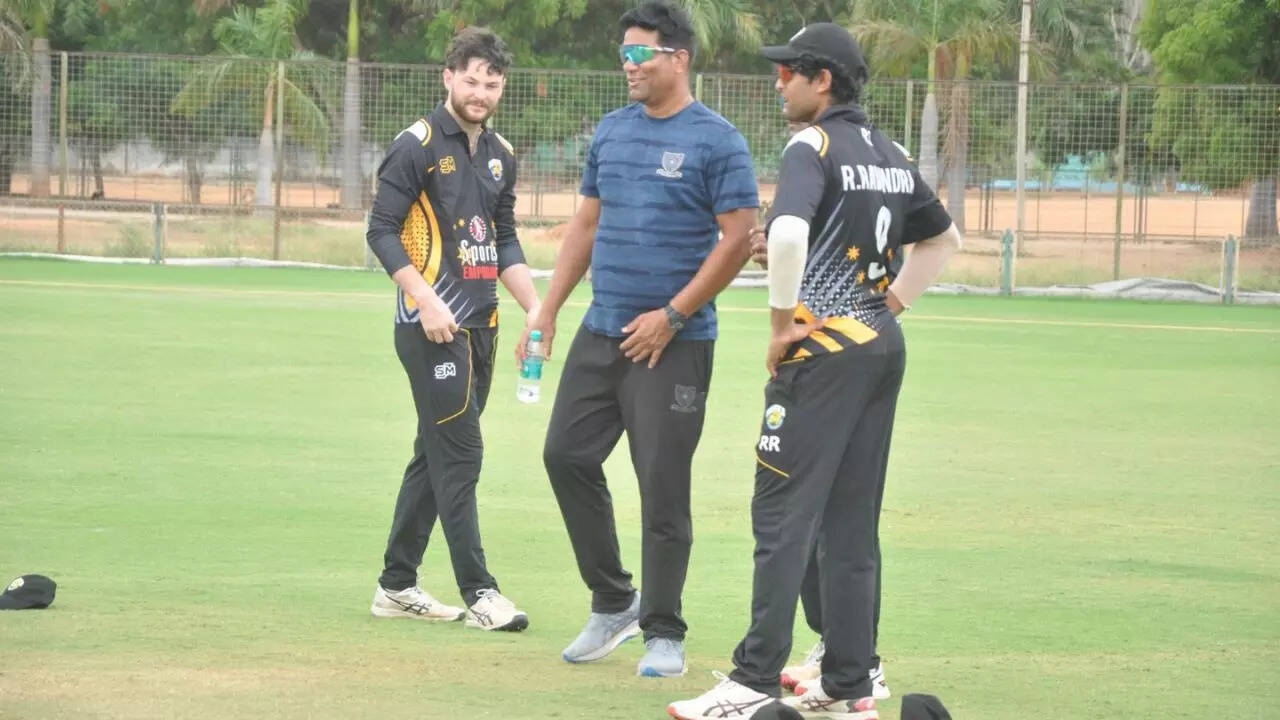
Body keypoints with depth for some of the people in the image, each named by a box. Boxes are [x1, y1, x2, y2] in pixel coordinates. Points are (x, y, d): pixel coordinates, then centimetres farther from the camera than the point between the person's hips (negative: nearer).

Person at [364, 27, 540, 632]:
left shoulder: (500, 155, 15)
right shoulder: (418, 146, -8)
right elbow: (382, 230, -11)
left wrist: (536, 308, 9)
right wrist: (426, 300, -21)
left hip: (481, 325, 8)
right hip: (432, 326, -8)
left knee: (438, 452, 12)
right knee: (459, 452, -10)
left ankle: (397, 585, 19)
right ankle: (477, 592, -10)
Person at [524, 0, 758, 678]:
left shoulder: (716, 140, -8)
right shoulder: (612, 131, 11)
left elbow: (737, 240, -12)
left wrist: (672, 316, -16)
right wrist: (547, 309, 12)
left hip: (675, 342, -7)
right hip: (601, 332, 7)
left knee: (662, 487, -4)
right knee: (566, 454, 5)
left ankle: (664, 633, 6)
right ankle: (612, 602, 20)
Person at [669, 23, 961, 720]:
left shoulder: (813, 147, -11)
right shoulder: (891, 155, 15)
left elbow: (788, 231, -29)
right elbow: (943, 238, 28)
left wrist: (784, 322, -18)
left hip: (821, 349, -8)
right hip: (884, 345, 8)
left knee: (783, 514, -7)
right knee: (851, 522, 11)